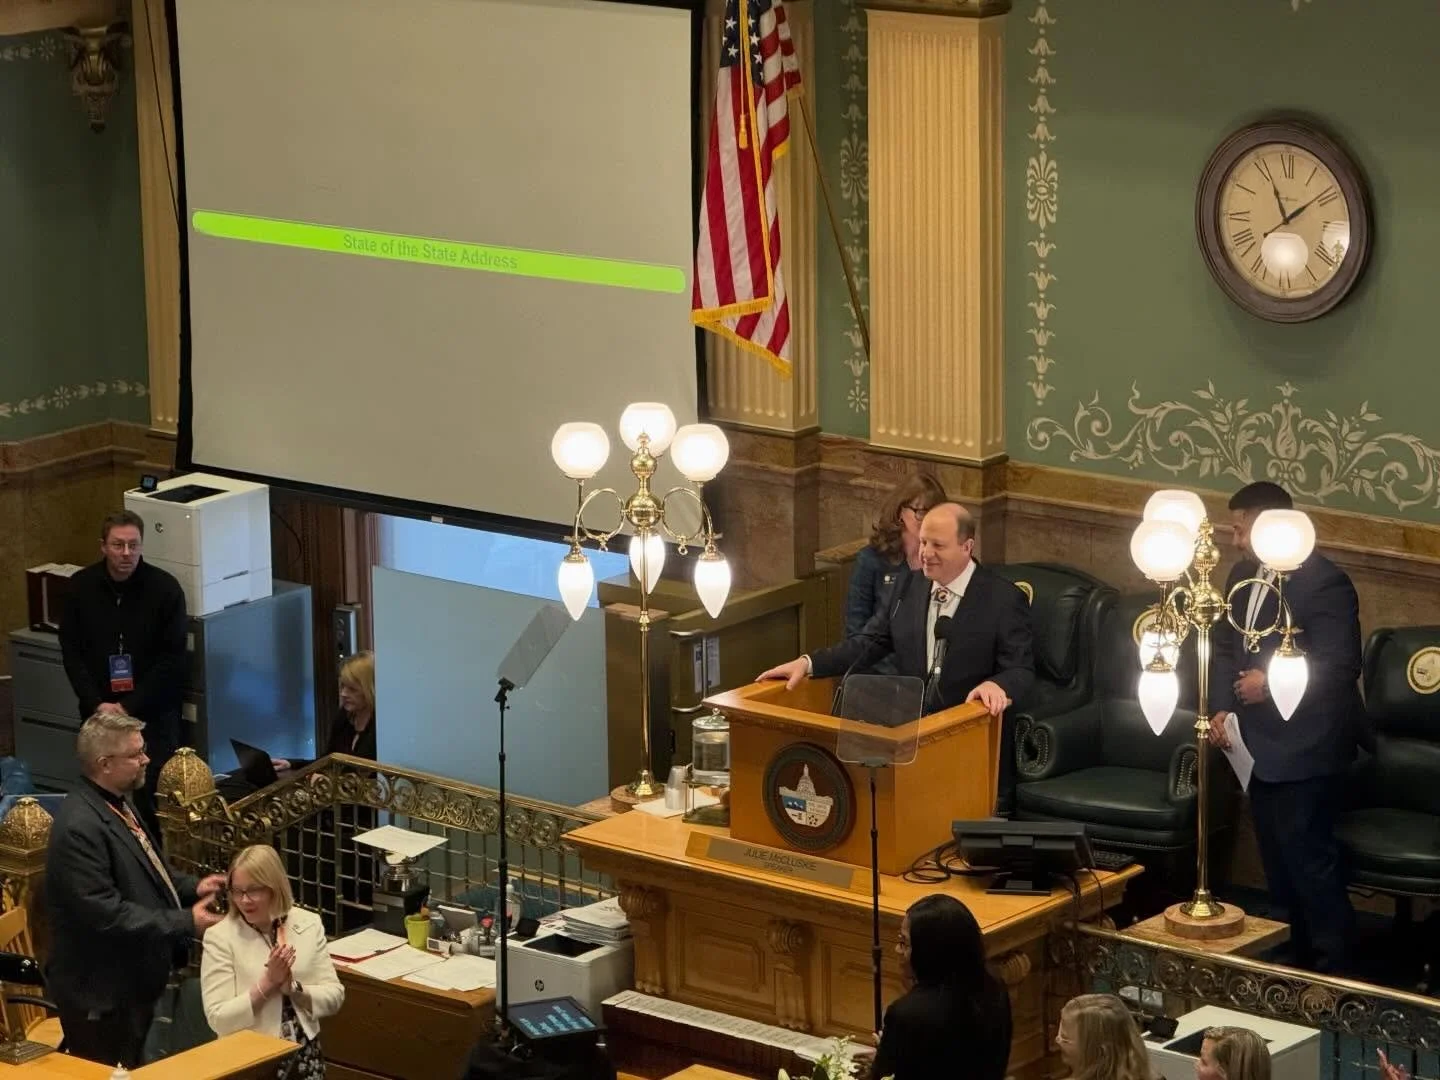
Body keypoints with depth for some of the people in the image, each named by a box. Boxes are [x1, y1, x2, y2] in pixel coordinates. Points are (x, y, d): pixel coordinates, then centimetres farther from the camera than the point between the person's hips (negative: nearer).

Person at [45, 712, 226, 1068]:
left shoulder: (117, 804, 8)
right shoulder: (81, 827, -25)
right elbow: (106, 914, -28)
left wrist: (191, 888, 4)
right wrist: (186, 923, -23)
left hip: (132, 983, 10)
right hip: (102, 992, -10)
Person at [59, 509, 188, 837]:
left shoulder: (165, 588, -8)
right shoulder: (81, 587, -1)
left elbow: (172, 658, -8)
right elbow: (71, 652, 2)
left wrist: (130, 707, -12)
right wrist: (97, 704, -10)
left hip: (153, 712, -2)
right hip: (98, 710, 2)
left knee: (153, 794, -6)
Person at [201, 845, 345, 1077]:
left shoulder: (308, 924, 4)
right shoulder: (220, 936, -5)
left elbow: (334, 997, 4)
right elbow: (219, 1020, -9)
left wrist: (293, 988, -11)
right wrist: (267, 983, -15)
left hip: (304, 1054, 2)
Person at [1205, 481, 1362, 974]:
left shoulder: (1324, 582, -17)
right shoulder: (1244, 576, 9)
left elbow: (1341, 667, -22)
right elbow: (1225, 648, 15)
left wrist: (1270, 684, -21)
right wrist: (1222, 709, -1)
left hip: (1306, 747, -9)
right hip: (1261, 744, 9)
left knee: (1308, 855, -6)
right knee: (1276, 857, 15)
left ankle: (1332, 966, 3)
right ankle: (1296, 958, 27)